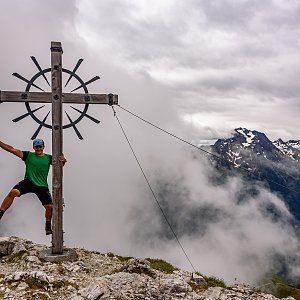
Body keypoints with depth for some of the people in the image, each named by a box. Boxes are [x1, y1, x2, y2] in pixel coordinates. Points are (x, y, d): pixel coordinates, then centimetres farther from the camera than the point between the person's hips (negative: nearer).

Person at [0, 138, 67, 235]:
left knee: (49, 207, -1)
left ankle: (48, 227, 24)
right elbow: (12, 149, -1)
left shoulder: (48, 158, 9)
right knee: (13, 192, -28)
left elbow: (59, 164, 1)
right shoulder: (28, 155, 5)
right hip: (28, 182, -1)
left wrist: (63, 161, -24)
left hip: (42, 186, 1)